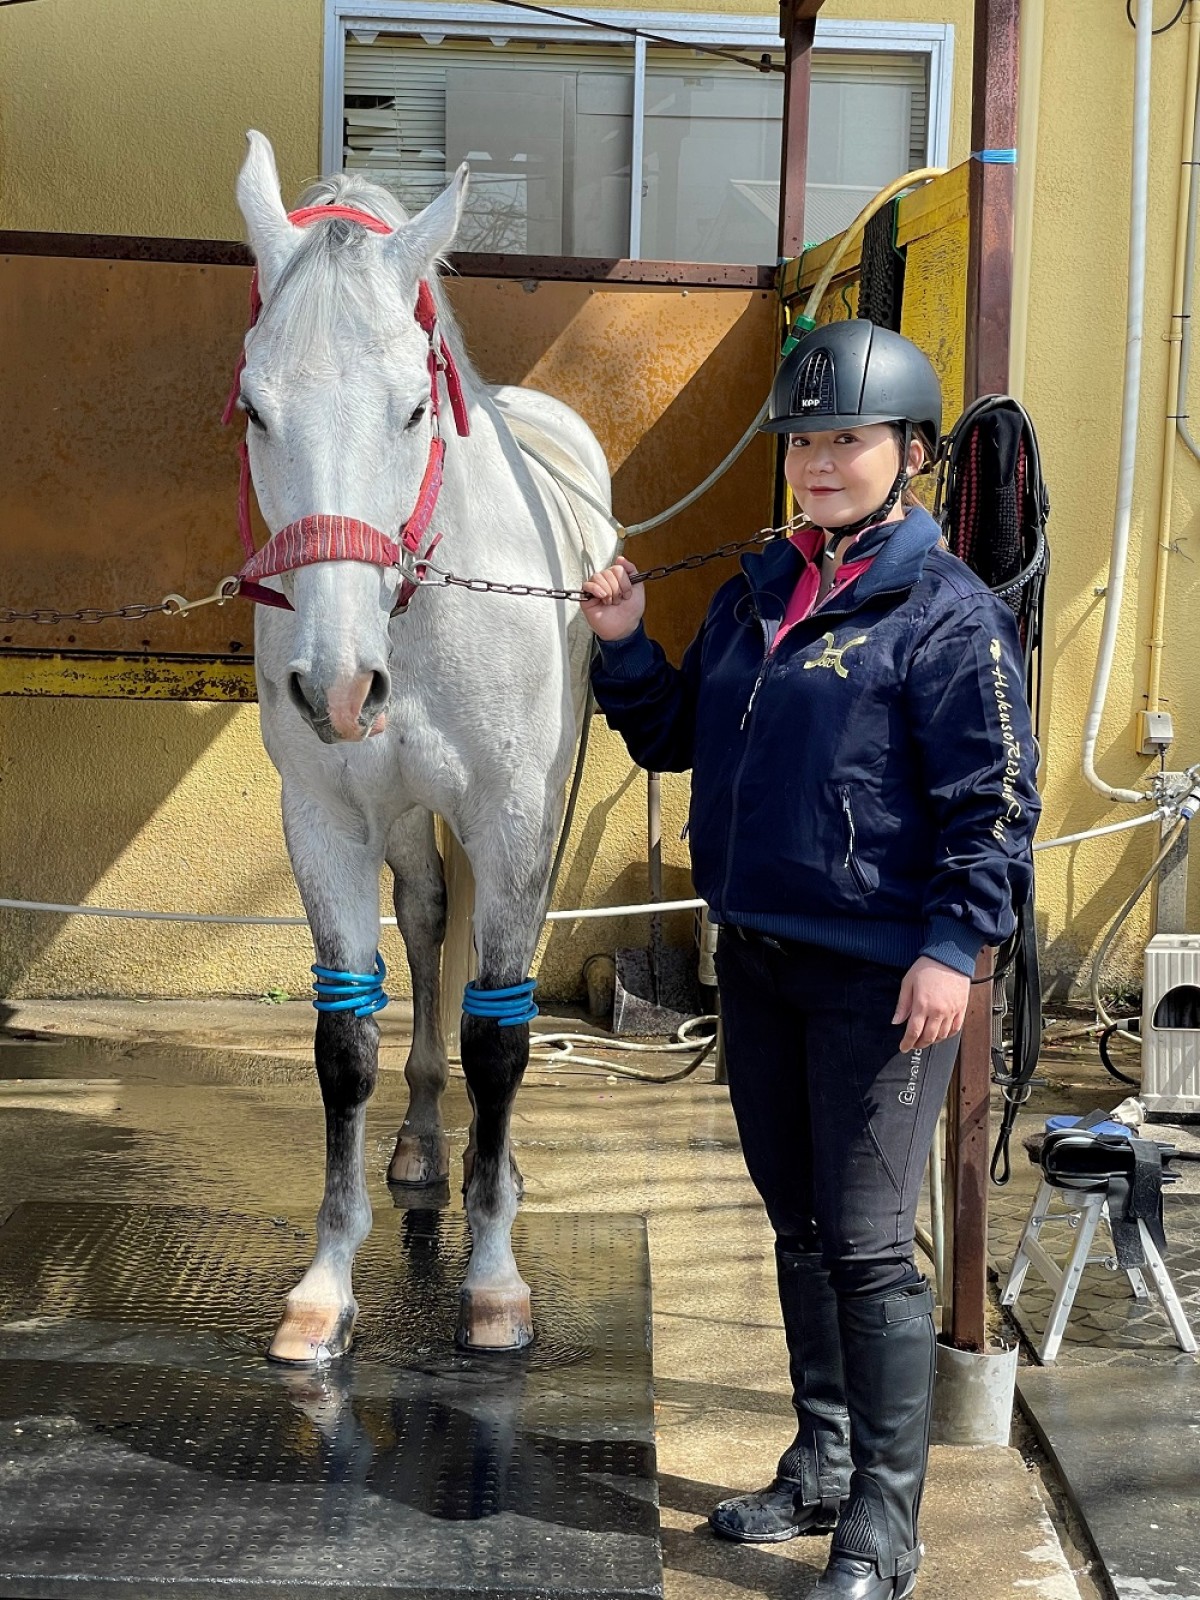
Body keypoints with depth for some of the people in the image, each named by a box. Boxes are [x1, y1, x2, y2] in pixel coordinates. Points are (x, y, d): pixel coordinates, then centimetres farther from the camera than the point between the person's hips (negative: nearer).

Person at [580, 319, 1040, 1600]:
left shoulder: (948, 612, -10)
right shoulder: (756, 592, 11)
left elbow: (994, 803, -12)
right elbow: (676, 739, 19)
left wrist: (955, 945, -20)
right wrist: (623, 644, 4)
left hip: (876, 975, -7)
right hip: (755, 957, 7)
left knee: (867, 1245, -1)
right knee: (799, 1226, 18)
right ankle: (820, 1465, 34)